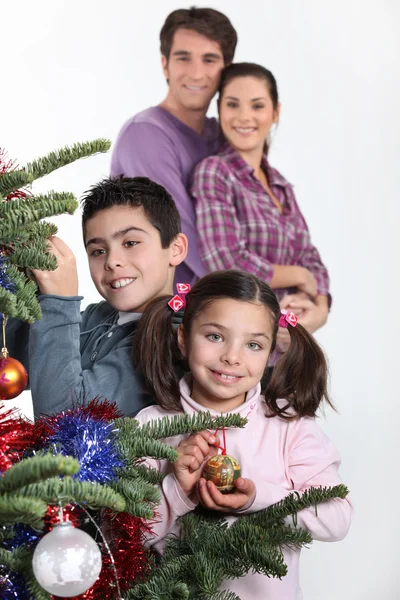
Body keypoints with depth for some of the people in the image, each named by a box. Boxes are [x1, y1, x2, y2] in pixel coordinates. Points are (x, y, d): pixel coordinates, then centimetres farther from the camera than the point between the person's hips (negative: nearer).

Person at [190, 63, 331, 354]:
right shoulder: (212, 172, -11)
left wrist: (320, 308, -14)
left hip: (285, 342, 6)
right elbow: (228, 264, -21)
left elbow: (312, 262, 6)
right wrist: (299, 276, -7)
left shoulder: (281, 186, 11)